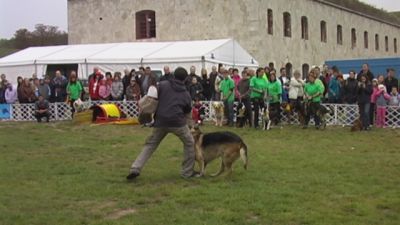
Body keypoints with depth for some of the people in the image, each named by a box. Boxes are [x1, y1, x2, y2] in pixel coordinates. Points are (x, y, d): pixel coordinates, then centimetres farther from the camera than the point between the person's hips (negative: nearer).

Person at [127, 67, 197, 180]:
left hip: (160, 121, 1)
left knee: (150, 145, 14)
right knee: (189, 143, 19)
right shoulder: (186, 94, 12)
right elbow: (188, 112, 19)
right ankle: (187, 172, 21)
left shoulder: (163, 85, 6)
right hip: (177, 122, -1)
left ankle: (135, 168, 1)